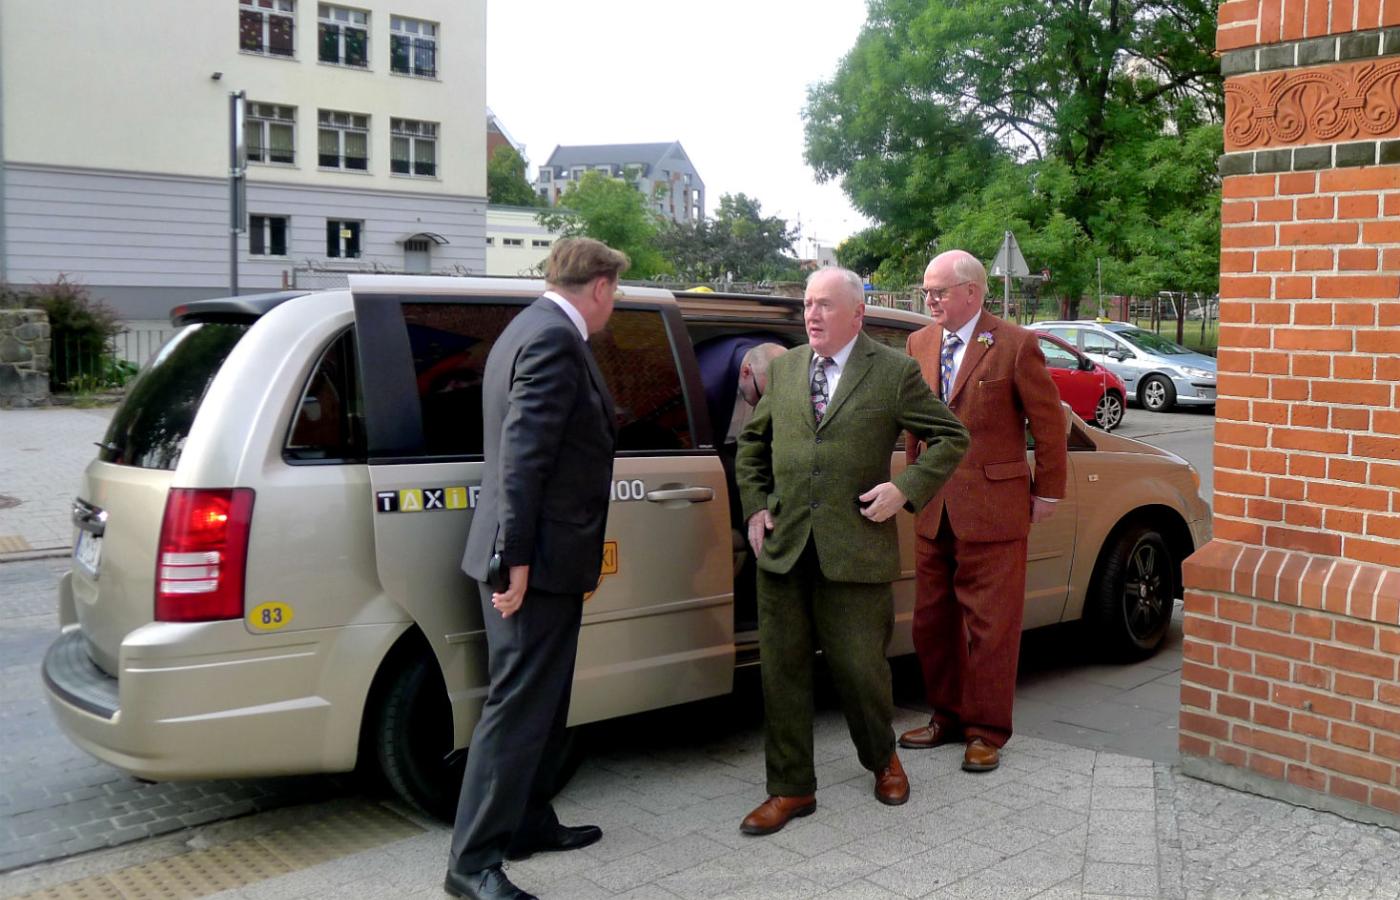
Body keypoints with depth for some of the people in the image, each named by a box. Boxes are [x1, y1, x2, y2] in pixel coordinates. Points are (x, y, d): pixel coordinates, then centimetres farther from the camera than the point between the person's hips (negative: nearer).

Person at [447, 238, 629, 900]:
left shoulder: (535, 329, 16)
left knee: (541, 702, 19)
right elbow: (521, 457, -23)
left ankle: (529, 822, 31)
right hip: (538, 559, -11)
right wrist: (515, 558, -24)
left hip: (540, 556, 11)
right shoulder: (555, 339, -16)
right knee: (518, 707, -5)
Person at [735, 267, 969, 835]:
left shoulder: (895, 372, -2)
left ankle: (883, 759, 36)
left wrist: (905, 489, -9)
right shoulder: (783, 369, 10)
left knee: (859, 666, 5)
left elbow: (951, 438, 2)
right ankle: (791, 788, 20)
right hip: (783, 548, 4)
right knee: (782, 669, 6)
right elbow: (752, 441, 21)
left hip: (855, 549, -4)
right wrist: (754, 505, 9)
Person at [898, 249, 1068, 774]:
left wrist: (1046, 493, 0)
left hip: (992, 510, -5)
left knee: (990, 626, 2)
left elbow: (1048, 423, -2)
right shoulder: (920, 344, 7)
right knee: (932, 620, 13)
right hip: (933, 511, 6)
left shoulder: (1014, 346, -8)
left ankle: (986, 731, 16)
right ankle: (947, 715, 30)